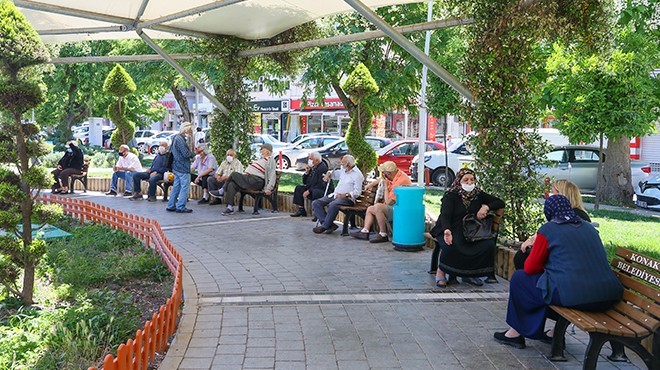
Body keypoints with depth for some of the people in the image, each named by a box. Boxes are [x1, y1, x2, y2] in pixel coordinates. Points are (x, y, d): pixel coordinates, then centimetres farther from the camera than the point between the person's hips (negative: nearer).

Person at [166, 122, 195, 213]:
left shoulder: (176, 138, 15)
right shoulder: (180, 139, -18)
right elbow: (186, 154, -20)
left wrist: (190, 152, 1)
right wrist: (193, 154, -3)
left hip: (177, 167, 10)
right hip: (183, 168, -10)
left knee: (176, 187, 15)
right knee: (185, 187, -4)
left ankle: (171, 206, 20)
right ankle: (181, 207, 0)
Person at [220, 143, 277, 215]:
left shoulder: (270, 160, -2)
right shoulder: (261, 158, 29)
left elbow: (272, 175, -13)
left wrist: (269, 188, -22)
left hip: (256, 181, -9)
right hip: (247, 178, 9)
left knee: (234, 174, -21)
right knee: (231, 184, -14)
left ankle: (223, 189, 2)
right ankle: (230, 207, -19)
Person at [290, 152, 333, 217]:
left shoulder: (323, 168, -17)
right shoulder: (312, 168, 11)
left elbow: (322, 185, -25)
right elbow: (305, 182, 17)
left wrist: (309, 191, -24)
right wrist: (307, 172, 0)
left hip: (324, 191, -10)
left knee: (315, 193, -39)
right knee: (298, 188, 8)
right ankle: (301, 210, 5)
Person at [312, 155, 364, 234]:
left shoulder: (357, 174, -6)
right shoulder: (343, 171, 18)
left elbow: (357, 192, -13)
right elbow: (334, 173, 39)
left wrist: (345, 195, -21)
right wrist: (328, 174, 16)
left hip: (347, 198, -8)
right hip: (335, 195, 8)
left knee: (333, 205, -39)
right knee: (316, 203, -10)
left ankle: (324, 226, -22)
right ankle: (329, 224, -22)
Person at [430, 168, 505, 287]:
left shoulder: (478, 194, 8)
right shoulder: (451, 195, -6)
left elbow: (500, 203, 11)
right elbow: (445, 215, -20)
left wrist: (486, 207, -11)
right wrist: (447, 230, -41)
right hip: (449, 231, -5)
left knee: (489, 244, -20)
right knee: (451, 246, -37)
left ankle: (469, 273, -4)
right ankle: (441, 272, -12)